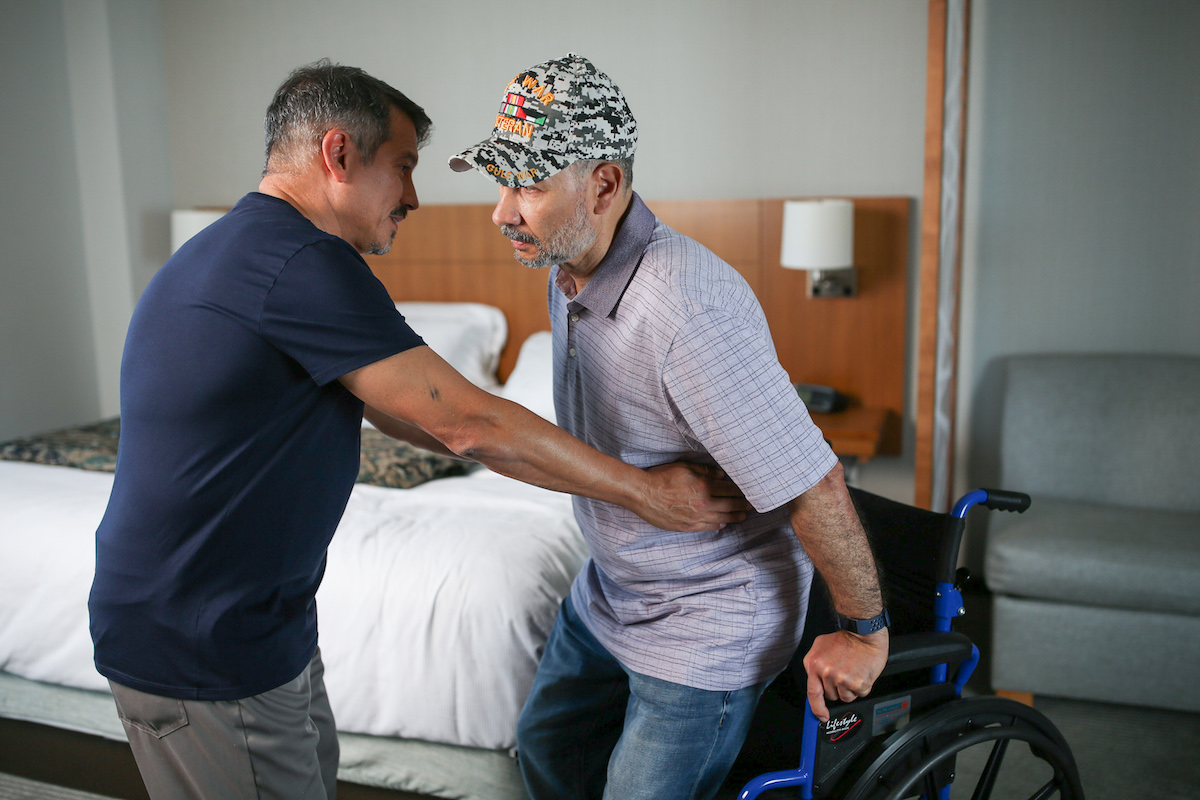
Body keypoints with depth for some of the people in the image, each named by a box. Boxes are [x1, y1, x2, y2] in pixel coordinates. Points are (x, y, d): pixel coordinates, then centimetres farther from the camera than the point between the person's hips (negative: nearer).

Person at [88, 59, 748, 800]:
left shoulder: (241, 248, 10)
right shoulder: (303, 261, -24)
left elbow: (400, 410, 13)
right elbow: (469, 423, -23)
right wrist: (644, 492, -13)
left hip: (258, 620, 10)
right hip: (204, 655, -10)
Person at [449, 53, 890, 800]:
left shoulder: (688, 310, -36)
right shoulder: (568, 270, -5)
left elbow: (812, 488, -30)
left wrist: (864, 631, -18)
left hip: (707, 626, -8)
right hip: (609, 592, 9)